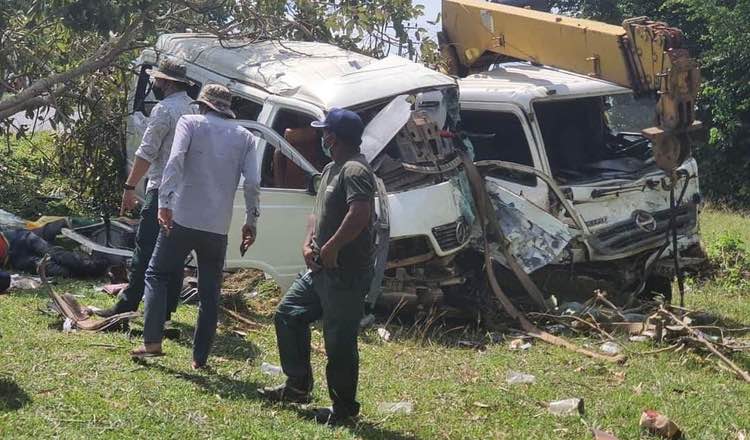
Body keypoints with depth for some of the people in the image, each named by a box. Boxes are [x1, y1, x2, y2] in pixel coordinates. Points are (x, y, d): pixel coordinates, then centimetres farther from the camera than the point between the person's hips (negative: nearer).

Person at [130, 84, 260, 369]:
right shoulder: (244, 137, 11)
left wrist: (164, 202, -17)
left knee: (157, 274, 12)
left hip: (183, 218, -2)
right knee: (210, 292, 10)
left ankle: (152, 341, 1)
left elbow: (175, 161, -14)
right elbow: (252, 183, 1)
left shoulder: (190, 123, 3)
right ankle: (200, 358, 9)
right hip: (218, 227, 2)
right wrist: (251, 222, 8)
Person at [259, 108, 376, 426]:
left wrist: (330, 248, -24)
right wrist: (308, 243, 4)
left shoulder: (355, 170, -18)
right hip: (321, 269, 11)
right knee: (288, 315, 17)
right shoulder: (331, 169, 15)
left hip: (346, 273, -11)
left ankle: (343, 408, 9)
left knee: (339, 341, -3)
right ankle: (297, 386, 28)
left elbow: (360, 214, -32)